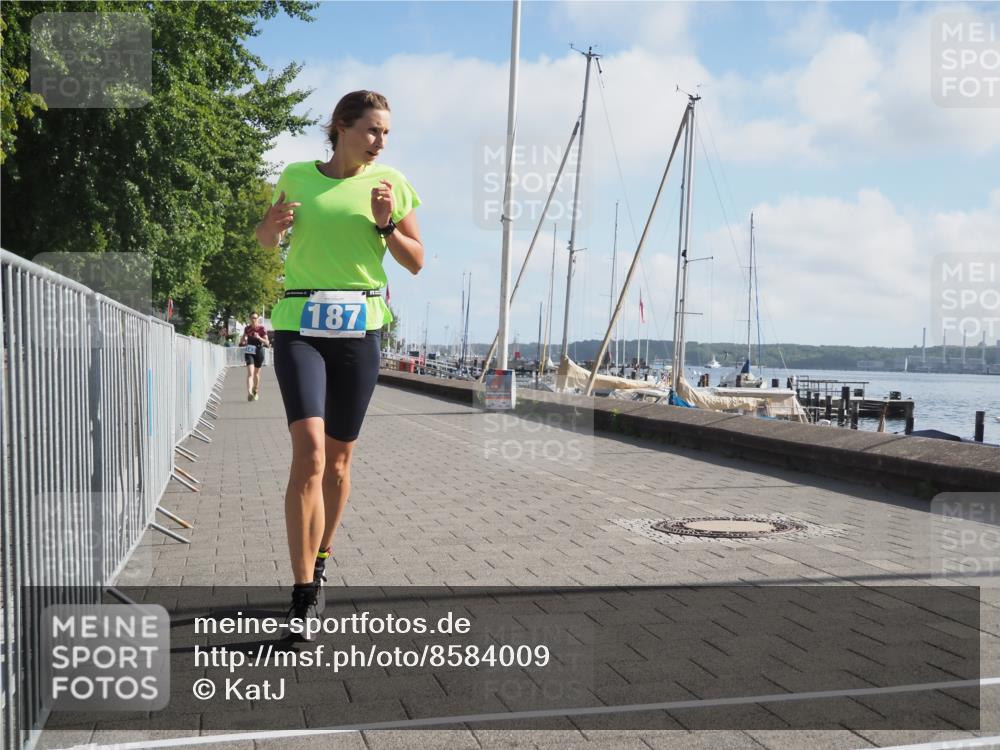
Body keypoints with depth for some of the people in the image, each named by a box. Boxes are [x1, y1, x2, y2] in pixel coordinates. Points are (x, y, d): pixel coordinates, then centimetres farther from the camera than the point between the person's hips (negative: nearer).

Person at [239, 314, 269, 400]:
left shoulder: (262, 329, -5)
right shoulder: (247, 328, 3)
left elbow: (266, 342, -7)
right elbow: (242, 341, 17)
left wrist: (259, 338, -23)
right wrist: (243, 339, -7)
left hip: (259, 351, 0)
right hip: (249, 352, 0)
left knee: (256, 373, 14)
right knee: (250, 373, -15)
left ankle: (255, 392, 34)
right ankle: (249, 393, -28)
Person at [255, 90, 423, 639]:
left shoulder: (392, 184, 5)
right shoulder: (297, 177, 6)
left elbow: (416, 263, 7)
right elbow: (266, 241, 20)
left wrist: (385, 224, -10)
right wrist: (275, 221, -3)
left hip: (359, 326, 2)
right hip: (299, 324, -1)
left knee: (339, 456, 10)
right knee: (309, 449, -19)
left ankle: (321, 560, 32)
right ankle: (304, 593, -15)